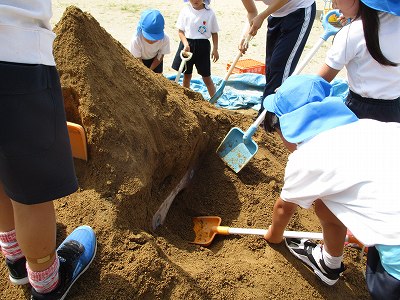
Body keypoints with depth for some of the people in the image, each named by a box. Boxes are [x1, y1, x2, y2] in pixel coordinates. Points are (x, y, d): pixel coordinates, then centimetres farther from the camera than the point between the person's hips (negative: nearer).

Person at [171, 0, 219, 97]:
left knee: (206, 76, 4)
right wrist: (186, 44, -16)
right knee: (186, 75, 12)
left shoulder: (210, 13, -4)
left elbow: (214, 33, 4)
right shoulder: (185, 10, -2)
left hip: (203, 45, -1)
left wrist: (215, 49, 0)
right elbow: (180, 30, -1)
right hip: (187, 44, 1)